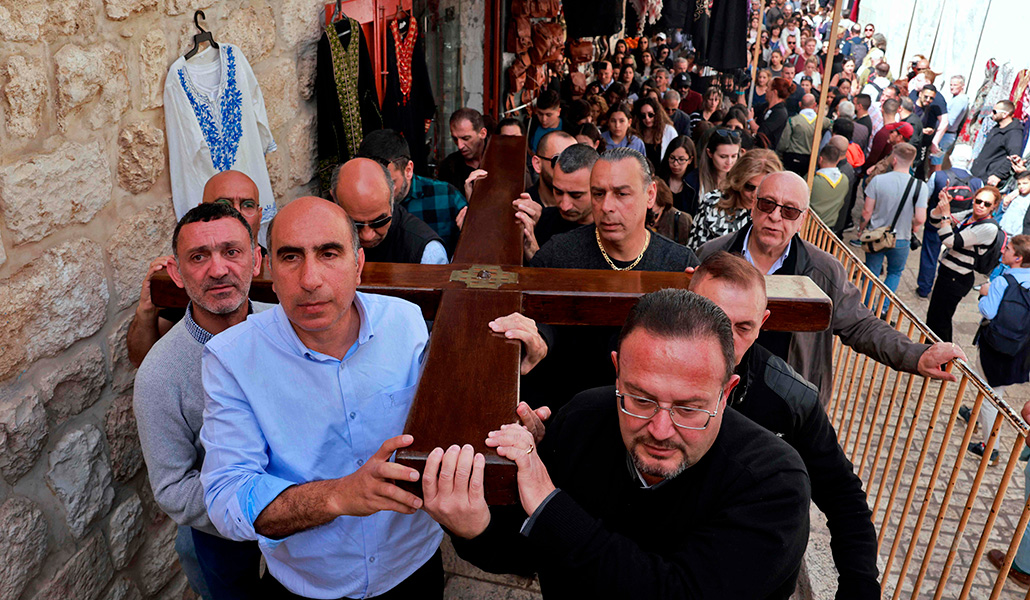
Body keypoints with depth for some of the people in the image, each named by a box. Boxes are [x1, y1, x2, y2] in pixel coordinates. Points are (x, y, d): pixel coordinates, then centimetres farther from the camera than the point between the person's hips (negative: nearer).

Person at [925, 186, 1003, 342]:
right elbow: (935, 222, 6)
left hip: (956, 280, -8)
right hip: (946, 271, 8)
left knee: (939, 321, -1)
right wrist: (941, 205, -12)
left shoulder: (989, 227, -19)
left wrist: (946, 214, -20)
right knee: (933, 317, 17)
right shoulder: (970, 214, 4)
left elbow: (951, 242, -24)